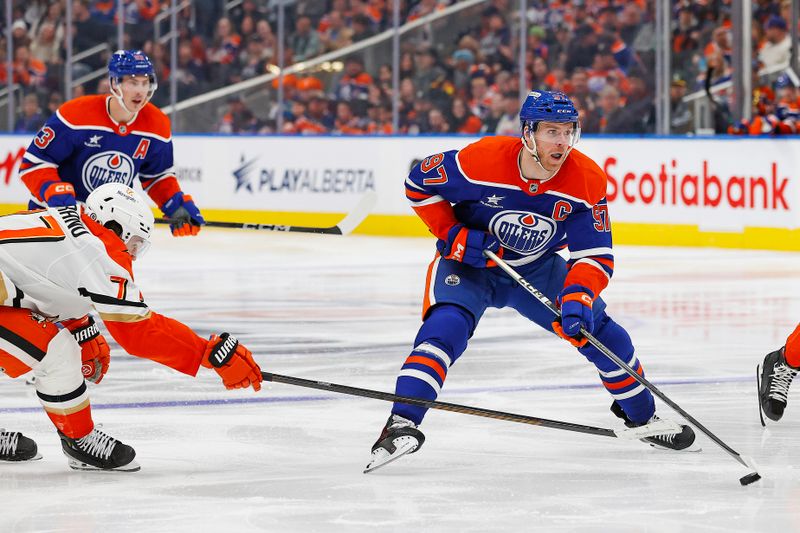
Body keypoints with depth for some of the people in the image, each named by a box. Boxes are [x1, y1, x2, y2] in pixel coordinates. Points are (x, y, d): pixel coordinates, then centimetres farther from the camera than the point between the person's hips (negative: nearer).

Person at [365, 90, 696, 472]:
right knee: (446, 326, -30)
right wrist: (453, 235, -21)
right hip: (469, 264, -3)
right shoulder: (482, 160, -29)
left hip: (538, 269, 3)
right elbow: (419, 183, -13)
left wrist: (578, 298, -35)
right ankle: (401, 425, -34)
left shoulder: (587, 180, -21)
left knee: (600, 331, 0)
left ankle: (641, 416, 23)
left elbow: (595, 254, -18)